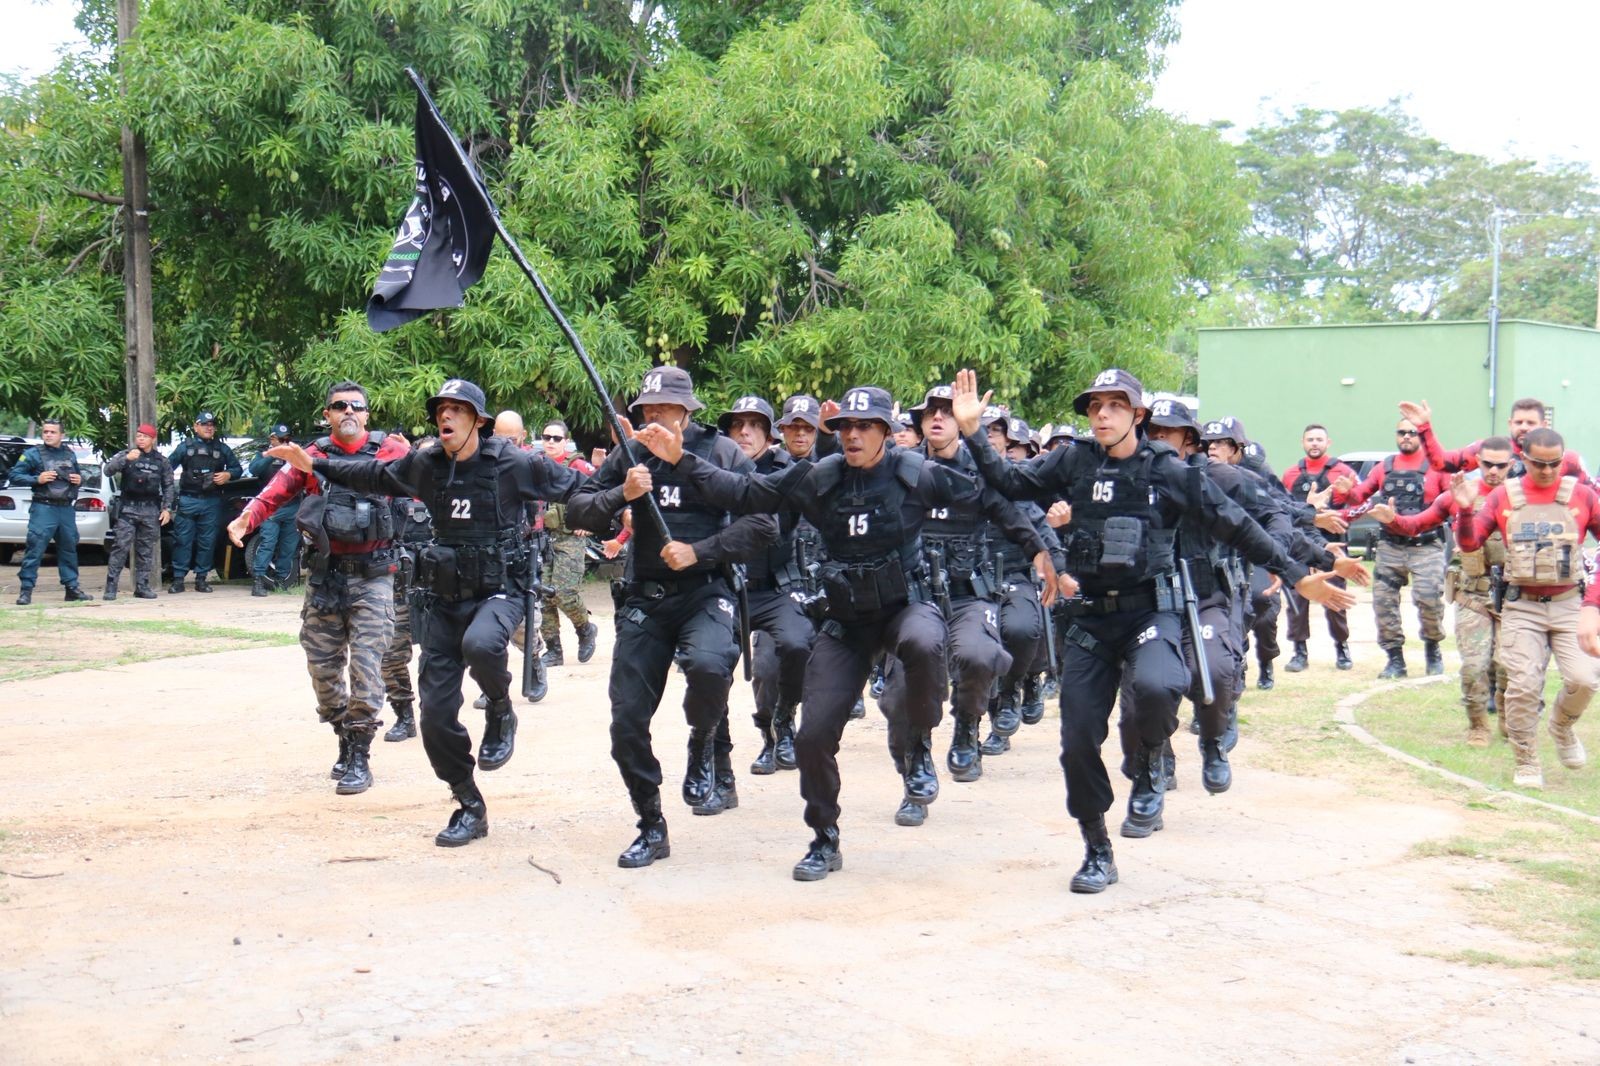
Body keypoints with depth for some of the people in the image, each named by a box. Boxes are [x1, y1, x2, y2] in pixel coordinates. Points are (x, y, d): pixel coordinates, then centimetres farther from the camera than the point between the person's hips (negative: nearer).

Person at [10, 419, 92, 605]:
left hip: (67, 509, 5)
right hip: (44, 508, -5)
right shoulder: (33, 454, -1)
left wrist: (80, 479, 5)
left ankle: (71, 588, 20)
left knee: (69, 549, 11)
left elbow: (79, 475, 28)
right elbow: (14, 476, -3)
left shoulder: (70, 454, 14)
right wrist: (37, 479, -16)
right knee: (35, 549, -10)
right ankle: (26, 590, -7)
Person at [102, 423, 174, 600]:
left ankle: (142, 586, 11)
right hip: (128, 508, -2)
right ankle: (110, 587, -9)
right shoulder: (125, 455, 5)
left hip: (151, 510, 2)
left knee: (146, 549, 5)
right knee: (121, 547, -9)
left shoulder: (161, 461, 11)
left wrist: (167, 508, 5)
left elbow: (168, 486, 14)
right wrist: (126, 458, -25)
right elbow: (108, 470, -10)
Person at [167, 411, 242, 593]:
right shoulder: (185, 447, 8)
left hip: (212, 502, 2)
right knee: (182, 540, -4)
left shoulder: (222, 448, 14)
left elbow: (238, 469, 18)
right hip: (188, 500, -2)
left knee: (207, 542, 4)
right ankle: (178, 579, 0)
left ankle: (201, 578, 12)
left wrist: (228, 475, -3)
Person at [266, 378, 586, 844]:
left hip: (499, 590, -5)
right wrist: (315, 464, 23)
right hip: (445, 596, 5)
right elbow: (377, 475, 23)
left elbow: (577, 487, -2)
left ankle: (501, 714, -5)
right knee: (436, 712, 2)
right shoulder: (425, 464, 4)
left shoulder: (513, 464, -9)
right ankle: (470, 807, 20)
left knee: (480, 645, -39)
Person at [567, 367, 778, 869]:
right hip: (643, 598, 4)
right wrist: (621, 495, -14)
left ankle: (706, 748, -2)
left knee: (708, 665, -35)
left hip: (705, 592, -3)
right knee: (627, 721, 0)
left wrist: (699, 552, -16)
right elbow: (576, 512, 5)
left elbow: (763, 525, -7)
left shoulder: (721, 452, -1)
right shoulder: (630, 454, 8)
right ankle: (652, 828, 19)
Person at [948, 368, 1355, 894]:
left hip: (1150, 610, -3)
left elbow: (1236, 526, 1)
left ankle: (1150, 763, 1)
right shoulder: (1073, 462, 5)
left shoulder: (1170, 471, -2)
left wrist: (1298, 575, 1)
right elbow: (1010, 482, 4)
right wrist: (973, 431, -6)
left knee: (1155, 687, -34)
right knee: (1078, 739, 1)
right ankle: (1097, 852, 21)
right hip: (1090, 614, 3)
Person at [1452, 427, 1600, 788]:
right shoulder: (1504, 496, 3)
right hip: (1521, 607, 0)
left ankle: (1562, 727, 18)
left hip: (1568, 605, 0)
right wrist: (1466, 509, -15)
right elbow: (1469, 543, 2)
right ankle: (1526, 762, 10)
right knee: (1523, 685, -5)